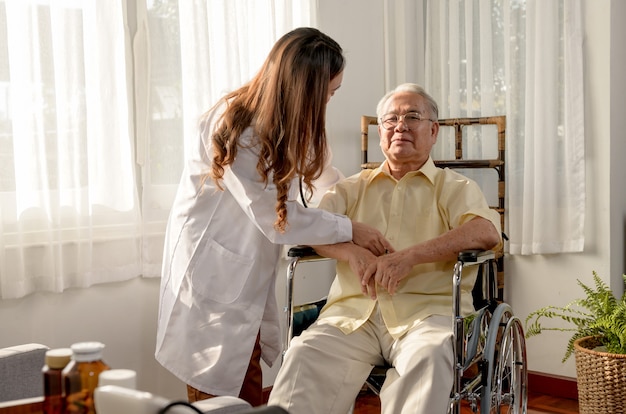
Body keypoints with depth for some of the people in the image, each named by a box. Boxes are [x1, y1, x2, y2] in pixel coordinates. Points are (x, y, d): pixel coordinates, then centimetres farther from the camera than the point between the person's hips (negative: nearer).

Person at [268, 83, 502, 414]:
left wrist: (409, 257, -19)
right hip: (354, 311, 2)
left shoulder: (455, 187, 15)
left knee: (429, 357, -36)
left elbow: (487, 232, -6)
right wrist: (352, 253, -13)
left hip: (427, 309, -1)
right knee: (304, 356, -28)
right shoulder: (353, 188, 24)